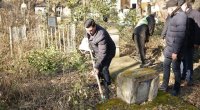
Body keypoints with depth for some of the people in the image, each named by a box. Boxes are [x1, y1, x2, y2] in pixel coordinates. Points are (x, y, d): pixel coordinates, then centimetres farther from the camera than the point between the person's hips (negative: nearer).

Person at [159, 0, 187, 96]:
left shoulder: (181, 16, -22)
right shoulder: (173, 16, 9)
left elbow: (180, 36, -25)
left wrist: (175, 52, -24)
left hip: (175, 49, -9)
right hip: (169, 47, 9)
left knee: (175, 68, 3)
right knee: (166, 65, 16)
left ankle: (176, 89, 20)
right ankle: (165, 85, 29)